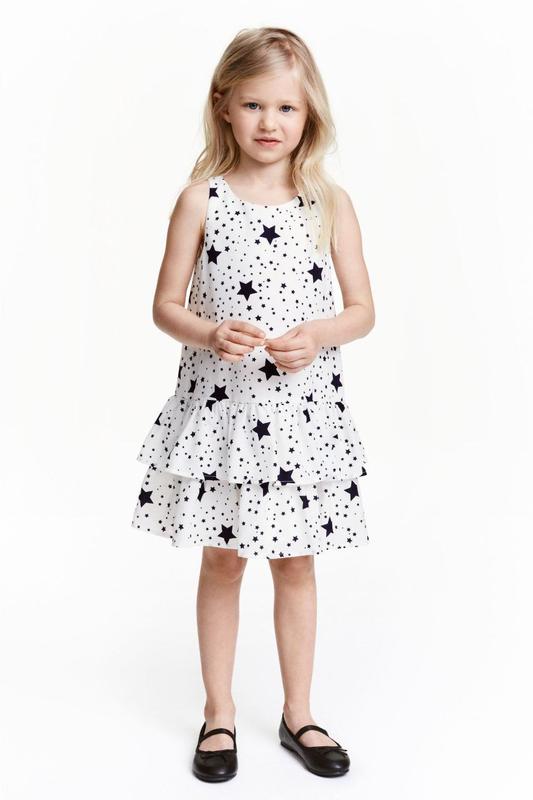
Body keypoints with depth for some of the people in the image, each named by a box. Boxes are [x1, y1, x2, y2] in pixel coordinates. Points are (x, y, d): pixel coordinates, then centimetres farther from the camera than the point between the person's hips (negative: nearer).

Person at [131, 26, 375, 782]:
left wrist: (315, 335, -17)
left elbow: (363, 309, 2)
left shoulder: (331, 203, 0)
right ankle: (219, 711, 30)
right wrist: (209, 334, -20)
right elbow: (166, 304, 0)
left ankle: (298, 712, 31)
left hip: (302, 407, 1)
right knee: (222, 560, 11)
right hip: (221, 405, -1)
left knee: (296, 563, 13)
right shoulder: (202, 199, -3)